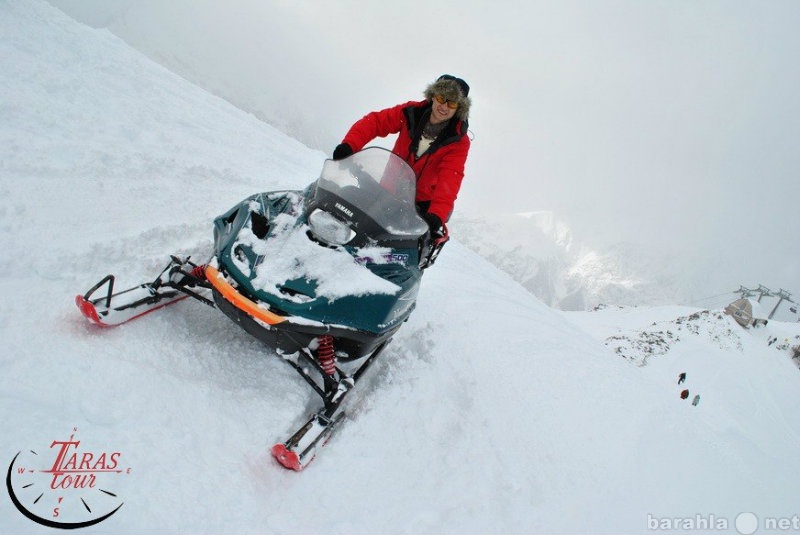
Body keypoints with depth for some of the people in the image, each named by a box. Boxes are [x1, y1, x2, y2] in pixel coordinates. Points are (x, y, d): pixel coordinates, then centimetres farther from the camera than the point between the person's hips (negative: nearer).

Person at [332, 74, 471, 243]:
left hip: (425, 204, -2)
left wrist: (437, 214, -42)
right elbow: (375, 121, -8)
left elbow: (449, 181, -26)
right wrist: (349, 144, -27)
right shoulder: (411, 113, -7)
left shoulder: (459, 141, -14)